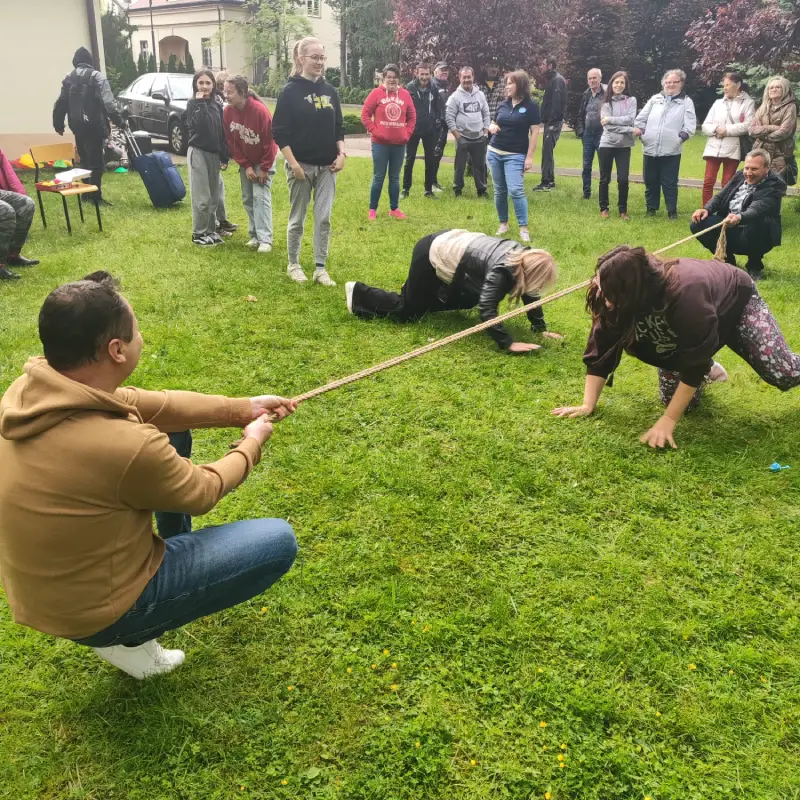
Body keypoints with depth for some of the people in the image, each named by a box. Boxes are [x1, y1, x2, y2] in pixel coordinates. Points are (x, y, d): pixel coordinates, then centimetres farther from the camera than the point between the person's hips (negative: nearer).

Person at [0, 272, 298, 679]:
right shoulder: (123, 446, -36)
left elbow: (150, 404, -1)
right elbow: (200, 492, -15)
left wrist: (243, 408, 5)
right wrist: (251, 443, 4)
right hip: (94, 609, -8)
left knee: (171, 441, 15)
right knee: (279, 541, -5)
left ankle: (174, 562, 31)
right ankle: (128, 639, 5)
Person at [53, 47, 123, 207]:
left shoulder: (68, 79, 13)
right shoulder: (97, 76, -5)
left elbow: (61, 104, 15)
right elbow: (108, 102, -15)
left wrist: (58, 124, 23)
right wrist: (119, 120, -11)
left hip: (77, 125, 6)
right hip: (93, 125, -6)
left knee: (85, 160, 17)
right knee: (96, 162, -5)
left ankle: (86, 194, 23)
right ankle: (95, 196, -8)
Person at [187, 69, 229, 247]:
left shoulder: (217, 105, 9)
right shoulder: (193, 104, -5)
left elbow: (222, 133, 12)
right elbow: (196, 126, -22)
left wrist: (224, 157, 9)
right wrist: (201, 104, -19)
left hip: (214, 154, 6)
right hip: (198, 153, -5)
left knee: (213, 197, 10)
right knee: (201, 198, -5)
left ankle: (211, 230, 20)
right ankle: (199, 234, 3)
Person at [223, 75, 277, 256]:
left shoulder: (260, 110, -27)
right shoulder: (227, 112, -12)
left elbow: (270, 141, -20)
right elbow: (231, 142, -4)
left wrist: (264, 168, -16)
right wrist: (245, 166, -9)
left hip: (263, 161, -5)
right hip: (245, 161, 5)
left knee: (261, 196, -14)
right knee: (247, 199, 5)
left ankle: (265, 239, -15)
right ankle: (254, 235, 13)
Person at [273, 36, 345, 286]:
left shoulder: (329, 91, 8)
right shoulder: (291, 91, -7)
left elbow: (339, 127, 13)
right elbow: (280, 132, -10)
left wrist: (341, 154, -1)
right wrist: (293, 164, -16)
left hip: (327, 166, 4)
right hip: (301, 165, -4)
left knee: (324, 218, 3)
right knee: (297, 218, 6)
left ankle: (320, 268, 10)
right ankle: (293, 265, 21)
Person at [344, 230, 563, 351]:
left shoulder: (524, 258, -9)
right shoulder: (501, 270, -34)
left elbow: (529, 294, 2)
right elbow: (487, 311, -40)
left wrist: (541, 329, -2)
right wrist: (508, 344, -41)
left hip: (451, 243, 9)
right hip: (432, 255, -8)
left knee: (464, 302, 23)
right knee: (407, 312, 5)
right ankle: (358, 293, 19)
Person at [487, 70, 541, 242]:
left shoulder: (531, 106, -6)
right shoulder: (503, 104, 8)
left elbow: (535, 133, -7)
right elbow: (493, 123, 21)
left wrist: (529, 157, -13)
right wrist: (491, 127, -5)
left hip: (515, 155, -5)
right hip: (494, 152, 5)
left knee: (516, 190, -15)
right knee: (499, 190, 9)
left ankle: (524, 228, -8)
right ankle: (503, 223, 22)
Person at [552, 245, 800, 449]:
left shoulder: (686, 293, -46)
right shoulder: (610, 296, -31)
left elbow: (695, 362, -38)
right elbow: (601, 349, -23)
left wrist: (668, 421, -37)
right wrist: (588, 405, -28)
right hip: (678, 331, 4)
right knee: (674, 399, -5)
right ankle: (707, 371, 25)